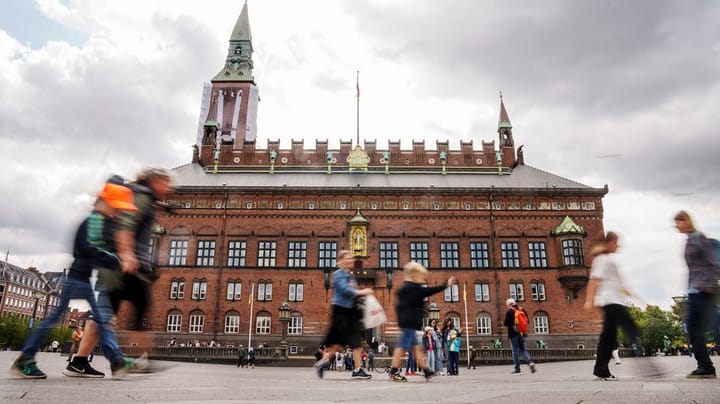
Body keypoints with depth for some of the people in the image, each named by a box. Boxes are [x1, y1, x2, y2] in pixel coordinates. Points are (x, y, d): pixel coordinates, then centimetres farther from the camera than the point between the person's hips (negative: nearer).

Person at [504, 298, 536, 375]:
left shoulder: (509, 311, -9)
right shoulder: (522, 310, 8)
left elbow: (506, 323, -14)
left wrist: (503, 323, 7)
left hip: (513, 333, -5)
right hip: (522, 333, 5)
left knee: (515, 351, 0)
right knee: (523, 349, 12)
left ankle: (517, 369, 1)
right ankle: (530, 362, -11)